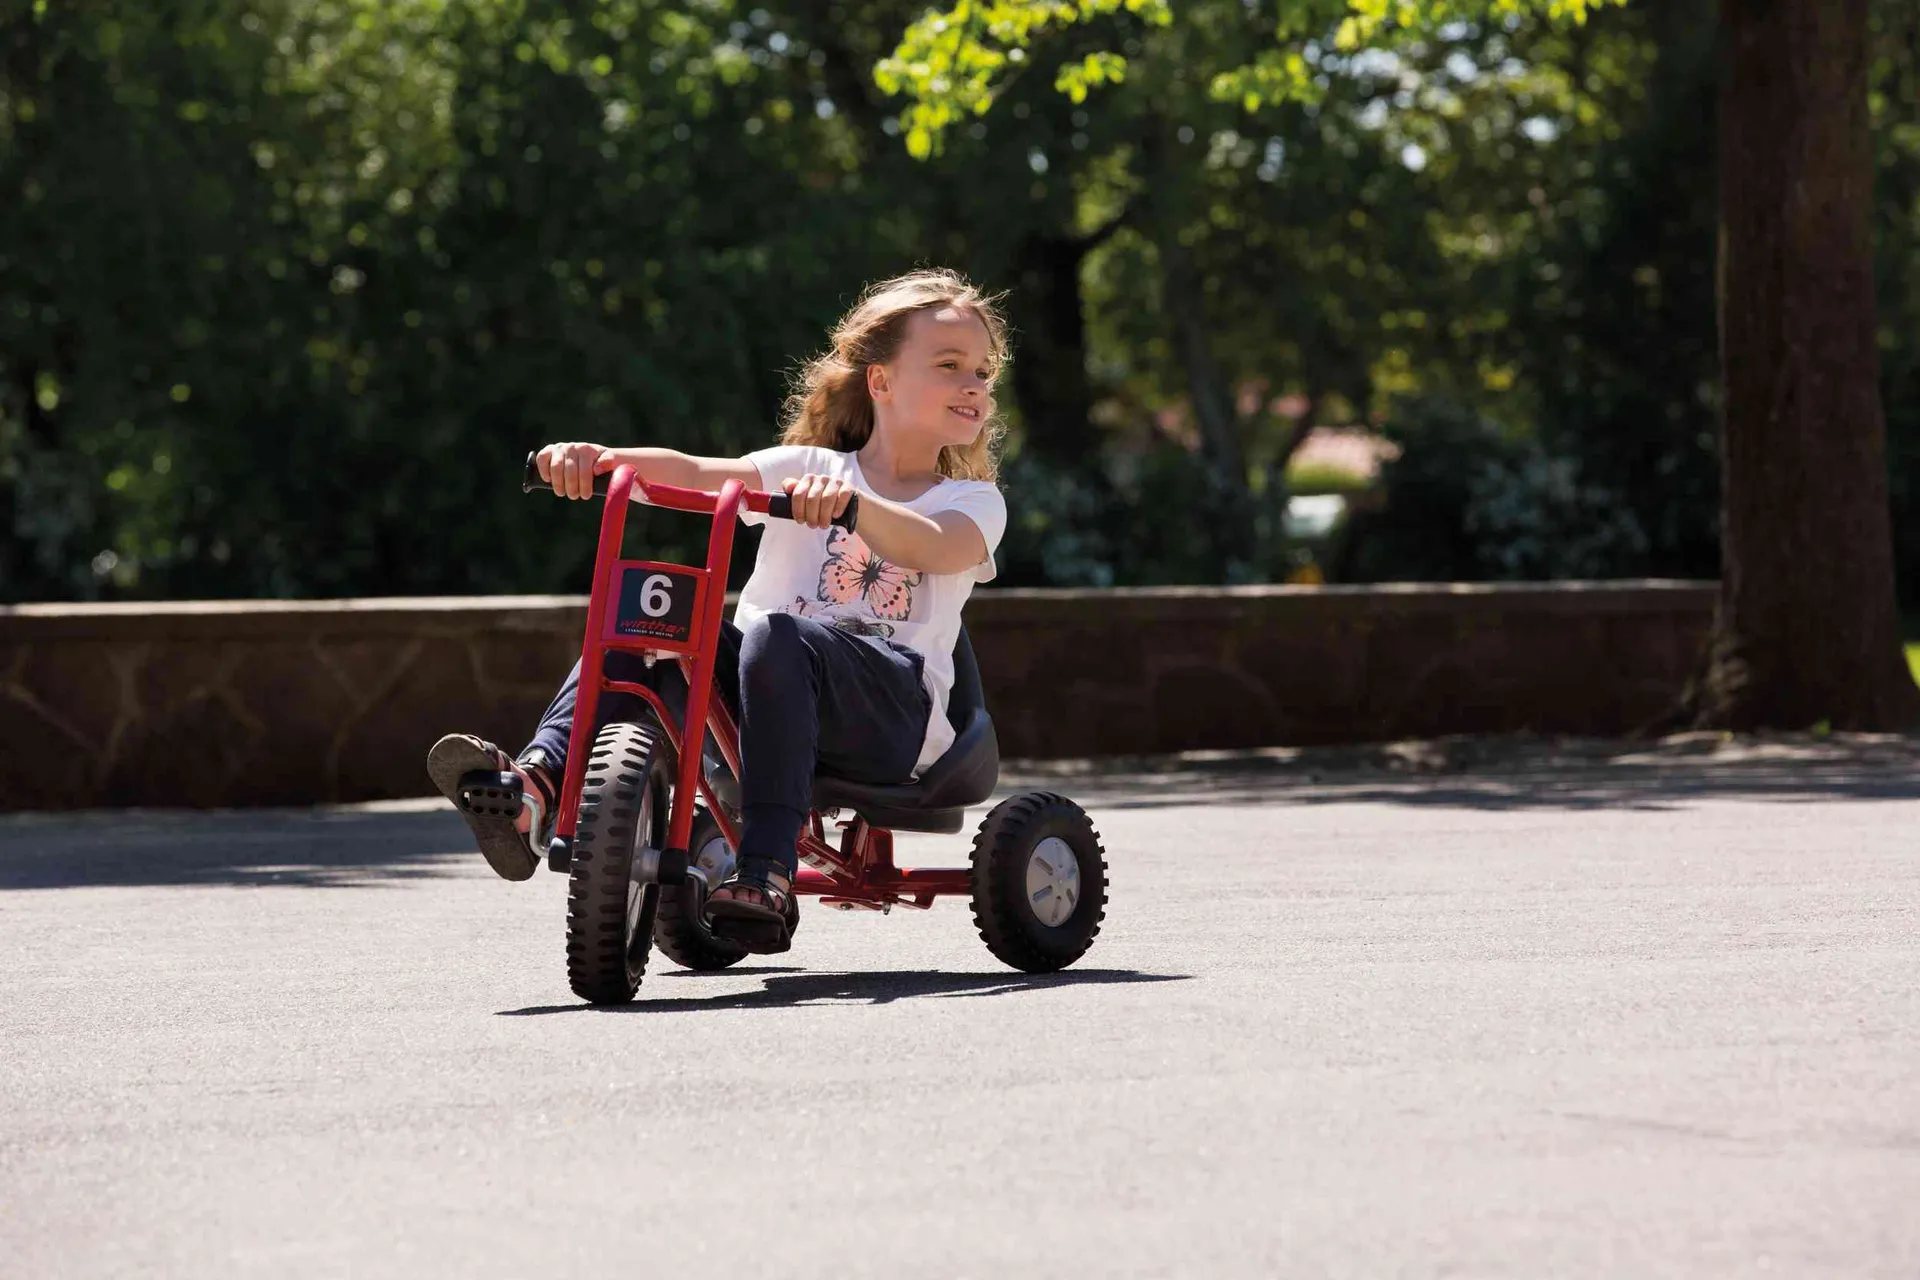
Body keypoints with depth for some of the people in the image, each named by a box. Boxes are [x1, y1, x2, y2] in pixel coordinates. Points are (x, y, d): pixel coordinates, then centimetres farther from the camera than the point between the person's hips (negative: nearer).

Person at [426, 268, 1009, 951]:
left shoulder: (974, 503, 11)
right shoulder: (806, 466, 16)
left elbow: (932, 548, -15)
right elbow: (693, 473, -1)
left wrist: (849, 500, -34)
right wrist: (599, 458, -20)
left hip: (890, 708, -3)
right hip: (761, 684, 3)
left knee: (774, 636, -34)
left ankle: (766, 871, -44)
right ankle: (534, 789, -36)